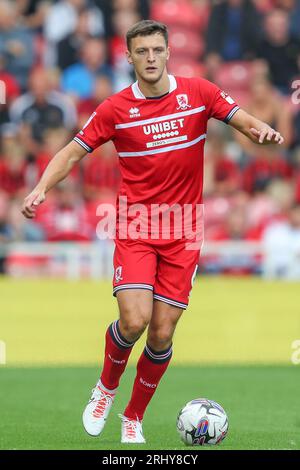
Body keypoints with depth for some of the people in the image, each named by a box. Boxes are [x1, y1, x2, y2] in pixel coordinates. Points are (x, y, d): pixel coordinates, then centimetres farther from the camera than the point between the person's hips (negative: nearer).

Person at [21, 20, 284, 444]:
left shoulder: (197, 93, 0)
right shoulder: (116, 109, -2)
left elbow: (243, 120, 1)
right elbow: (73, 153, 3)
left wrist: (263, 132, -23)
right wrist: (41, 189, -13)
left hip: (183, 234, 1)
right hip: (135, 229, -1)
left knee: (162, 334, -1)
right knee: (134, 321, -19)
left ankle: (134, 418, 20)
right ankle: (106, 388, 12)